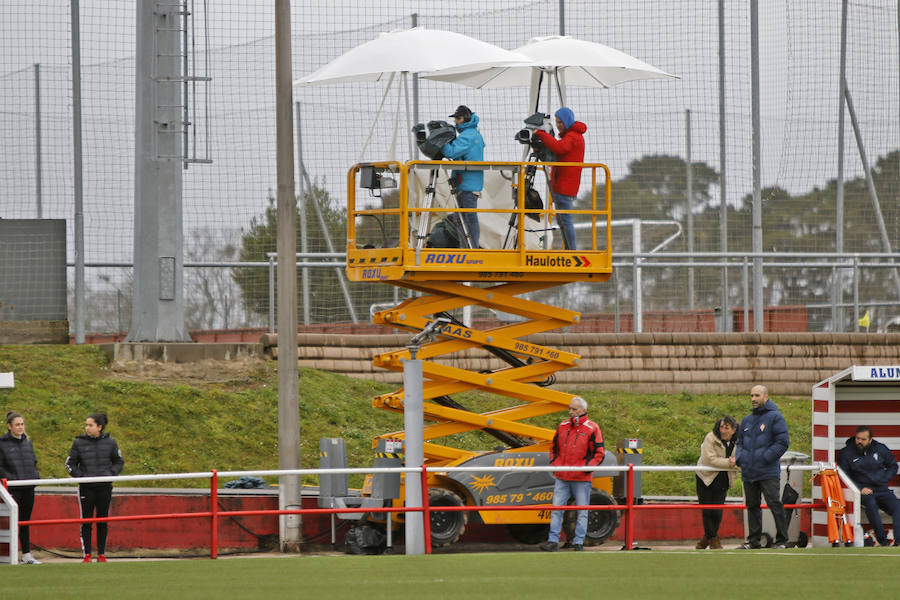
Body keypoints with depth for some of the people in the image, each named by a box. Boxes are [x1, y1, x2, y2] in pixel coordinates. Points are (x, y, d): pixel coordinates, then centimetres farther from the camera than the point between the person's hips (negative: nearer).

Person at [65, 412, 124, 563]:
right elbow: (70, 463, 7)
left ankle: (101, 554, 14)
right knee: (86, 521, 1)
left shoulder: (110, 442, 1)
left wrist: (110, 473, -6)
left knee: (103, 521, 6)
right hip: (86, 487, -1)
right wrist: (79, 476, -9)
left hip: (104, 487, 1)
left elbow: (119, 462, 11)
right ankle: (87, 555, 7)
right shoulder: (79, 442, -1)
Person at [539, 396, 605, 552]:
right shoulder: (562, 427, 10)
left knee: (582, 512, 3)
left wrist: (586, 467, -13)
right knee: (556, 509, 1)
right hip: (561, 478, 4)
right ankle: (553, 541, 3)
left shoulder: (592, 429, -4)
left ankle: (578, 542, 11)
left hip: (581, 479, -4)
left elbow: (599, 453, -3)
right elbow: (554, 448, 21)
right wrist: (554, 464, 6)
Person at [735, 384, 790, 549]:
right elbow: (740, 442, 26)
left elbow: (783, 442, -9)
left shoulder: (775, 418, -3)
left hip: (769, 473, -7)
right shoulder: (747, 421, 18)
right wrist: (740, 458, 5)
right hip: (749, 473, 7)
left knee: (775, 505, -11)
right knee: (752, 506, 10)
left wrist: (765, 458, -15)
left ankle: (781, 540, -7)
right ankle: (753, 540, 17)